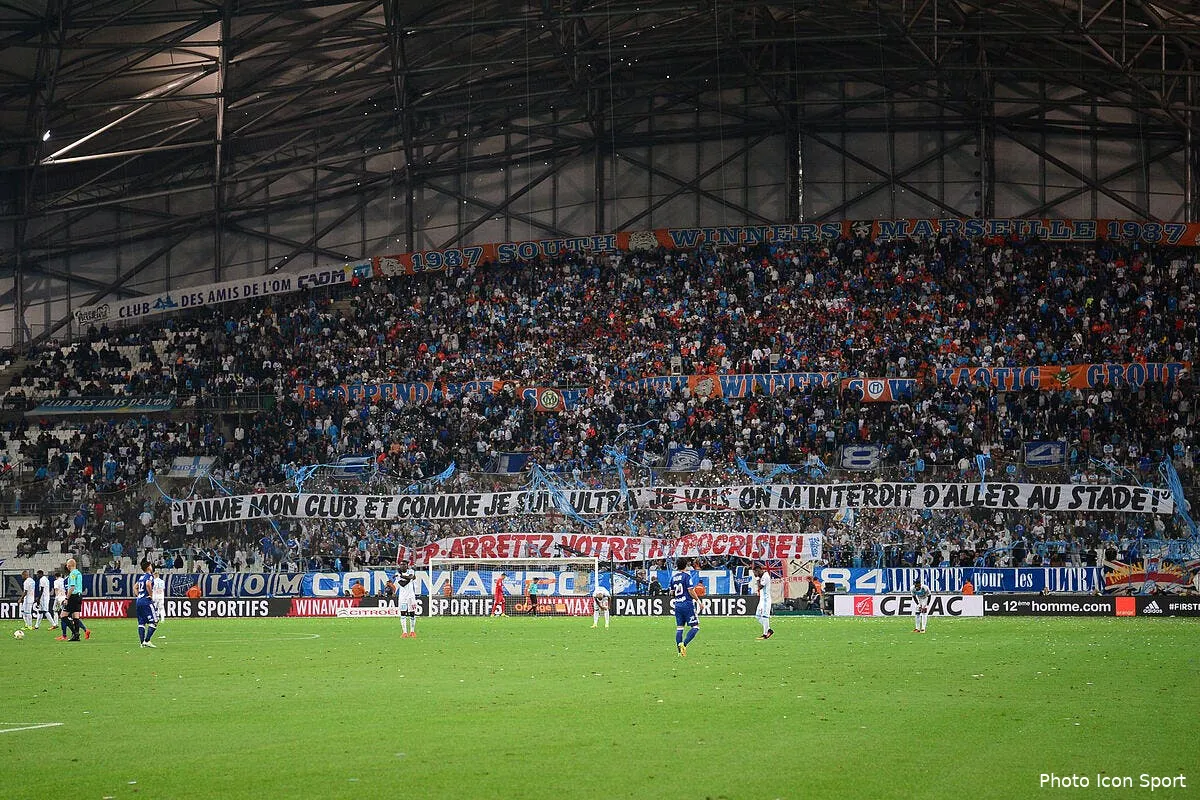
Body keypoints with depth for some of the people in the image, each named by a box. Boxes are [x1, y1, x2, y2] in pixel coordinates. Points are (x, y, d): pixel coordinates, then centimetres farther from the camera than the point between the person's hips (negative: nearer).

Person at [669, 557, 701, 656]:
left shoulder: (673, 577, 10)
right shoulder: (687, 575, -10)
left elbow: (671, 593, 14)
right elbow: (691, 591, -14)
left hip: (677, 604, 7)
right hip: (687, 604, -7)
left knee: (679, 628, 9)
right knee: (695, 627, -2)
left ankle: (680, 651, 7)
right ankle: (684, 644, -19)